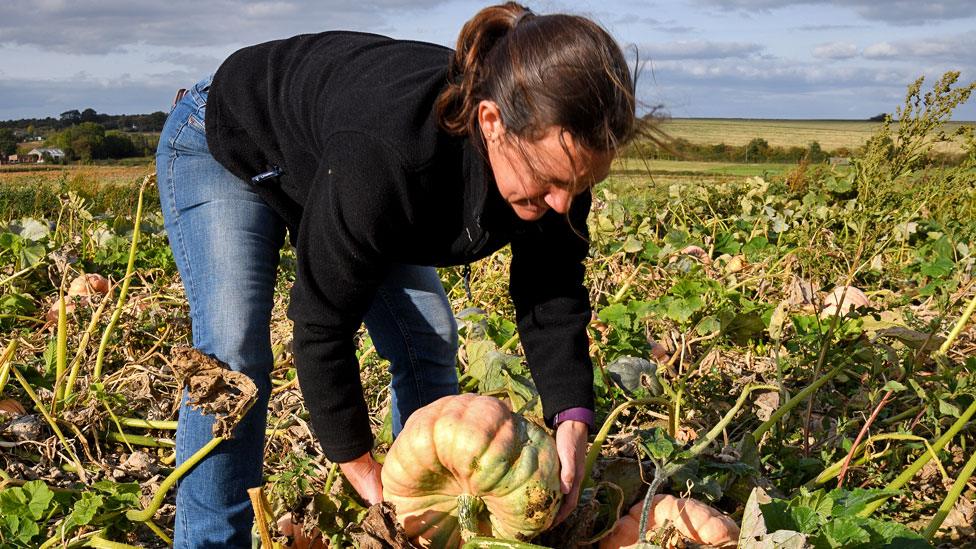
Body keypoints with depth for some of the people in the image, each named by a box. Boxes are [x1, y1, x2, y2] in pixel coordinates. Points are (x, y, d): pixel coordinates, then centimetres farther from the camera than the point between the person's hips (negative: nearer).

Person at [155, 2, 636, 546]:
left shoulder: (555, 152, -28)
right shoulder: (385, 153, -47)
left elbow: (553, 291, -14)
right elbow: (322, 326, -35)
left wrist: (572, 418, -28)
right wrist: (365, 474, -27)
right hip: (227, 149, -5)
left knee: (429, 339, -2)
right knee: (234, 354, -22)